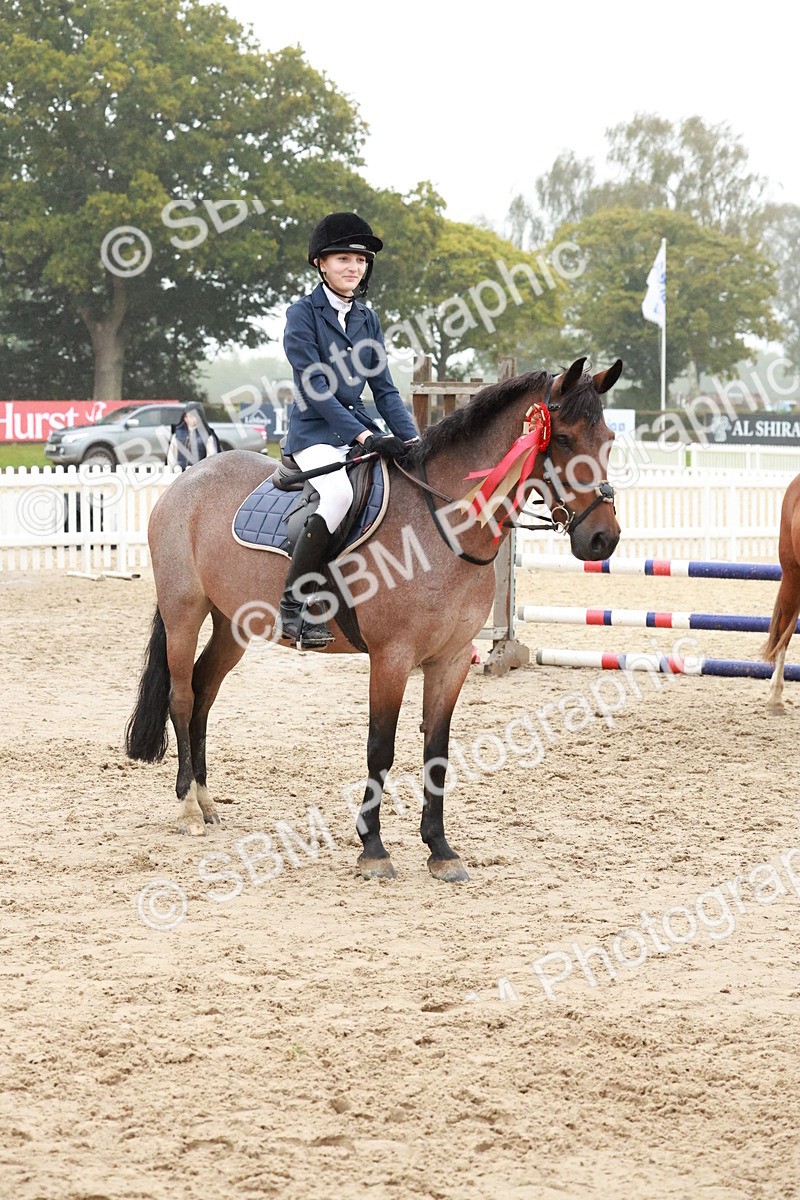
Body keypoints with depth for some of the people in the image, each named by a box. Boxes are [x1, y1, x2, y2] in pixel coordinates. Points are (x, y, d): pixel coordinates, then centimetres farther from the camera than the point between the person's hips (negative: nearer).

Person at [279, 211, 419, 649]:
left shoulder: (367, 319, 13)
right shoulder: (303, 314, -6)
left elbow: (384, 389, 12)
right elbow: (314, 389, -14)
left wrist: (412, 440, -4)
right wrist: (365, 437, -22)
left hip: (359, 431, 7)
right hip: (314, 434, -7)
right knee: (340, 493, -34)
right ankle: (292, 608, -28)